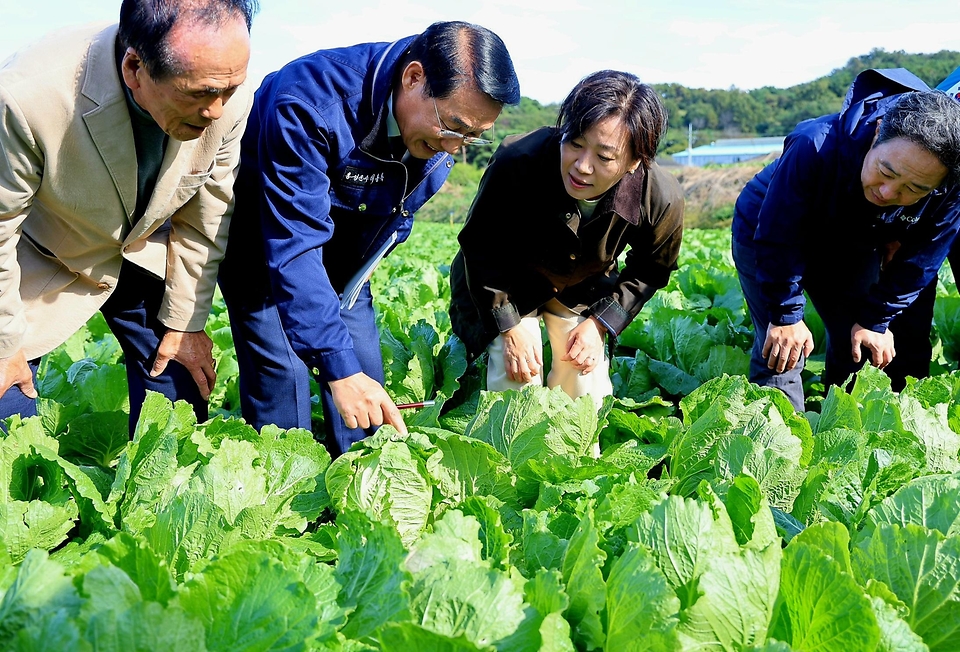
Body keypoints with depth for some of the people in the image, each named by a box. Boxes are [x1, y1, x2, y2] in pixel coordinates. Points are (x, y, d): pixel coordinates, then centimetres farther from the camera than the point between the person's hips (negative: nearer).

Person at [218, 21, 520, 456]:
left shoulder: (445, 124, -16)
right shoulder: (309, 103, -38)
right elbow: (294, 246, -41)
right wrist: (338, 368, -45)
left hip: (343, 251, 6)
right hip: (263, 237, -5)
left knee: (365, 370, 1)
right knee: (279, 374, -13)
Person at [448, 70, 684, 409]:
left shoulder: (662, 199, -30)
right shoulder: (518, 162, -39)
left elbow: (650, 268, -5)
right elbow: (479, 247, -20)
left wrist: (600, 323, -13)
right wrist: (509, 326, -23)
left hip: (583, 287, 3)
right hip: (508, 280, -2)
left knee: (587, 398, 2)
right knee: (516, 384, -15)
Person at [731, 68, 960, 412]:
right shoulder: (816, 147, -42)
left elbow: (916, 262, -12)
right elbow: (777, 240, -31)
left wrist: (876, 320, -8)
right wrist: (786, 316, -25)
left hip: (852, 248, 4)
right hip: (767, 230, -4)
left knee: (855, 344, 6)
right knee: (782, 352, -13)